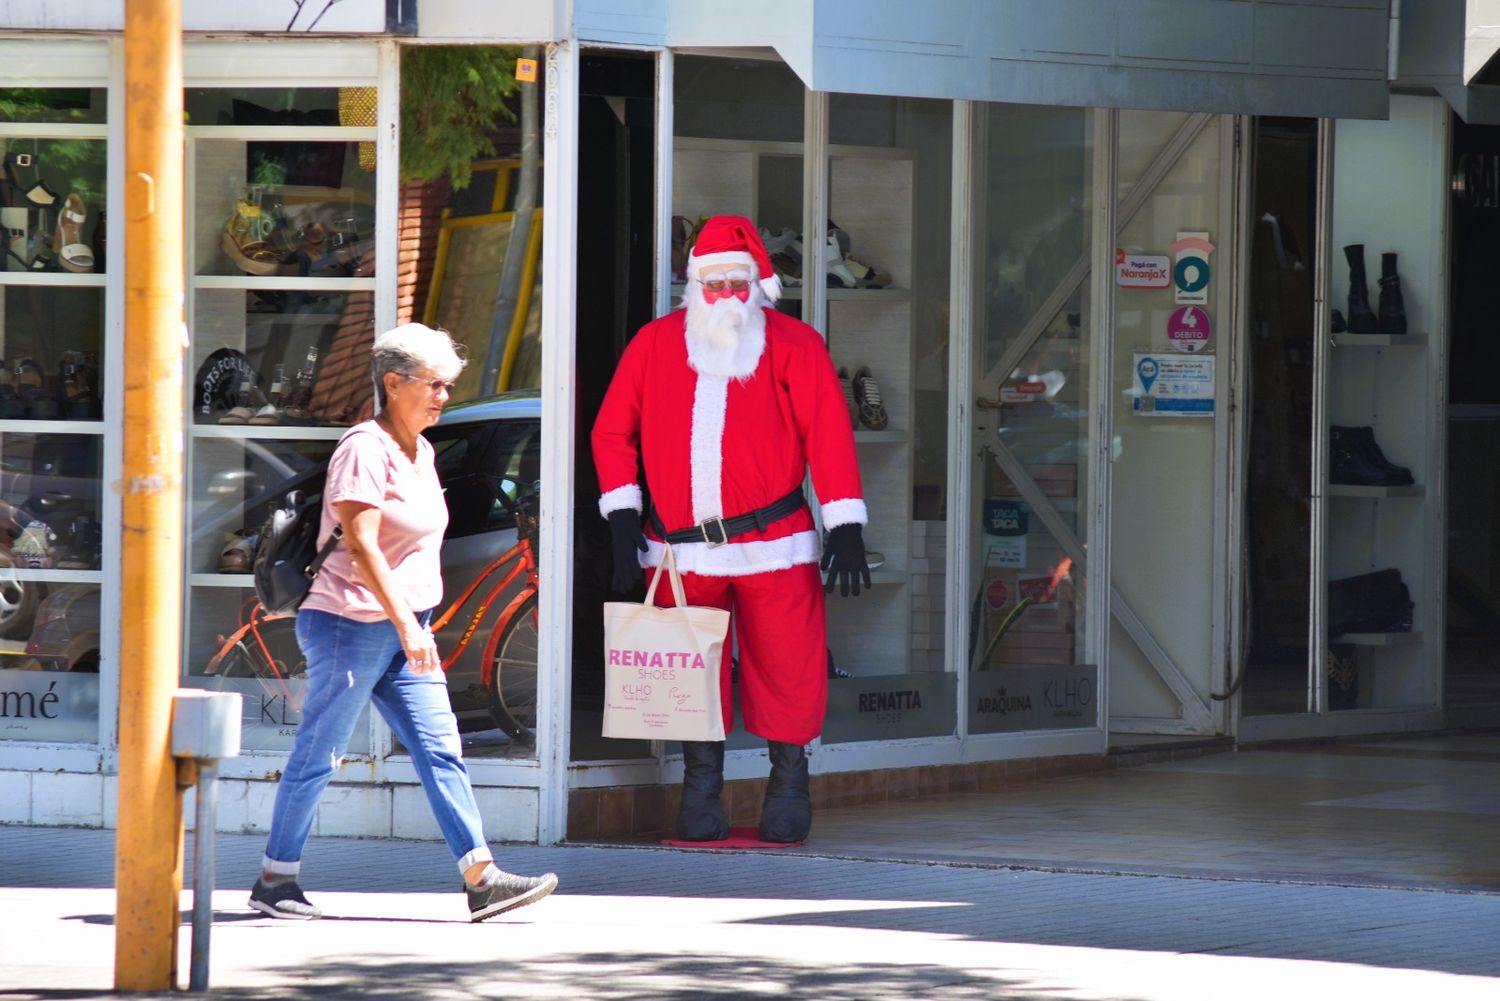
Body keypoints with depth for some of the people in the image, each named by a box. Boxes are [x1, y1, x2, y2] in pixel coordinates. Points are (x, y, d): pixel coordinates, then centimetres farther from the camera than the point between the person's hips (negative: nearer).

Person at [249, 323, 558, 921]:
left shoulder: (420, 451, 15)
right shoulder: (366, 449, -14)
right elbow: (361, 542, -22)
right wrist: (406, 623, -27)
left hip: (404, 629, 9)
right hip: (352, 624, -9)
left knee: (440, 750, 1)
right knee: (318, 756, -1)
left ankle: (481, 878, -4)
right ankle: (275, 881, 8)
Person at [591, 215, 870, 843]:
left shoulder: (793, 346, 2)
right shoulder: (657, 345, 8)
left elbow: (828, 435, -4)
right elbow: (612, 430, 10)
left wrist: (846, 529, -11)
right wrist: (622, 520, 1)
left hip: (774, 544, -2)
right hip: (681, 550, 2)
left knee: (784, 670, 0)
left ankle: (788, 787, 18)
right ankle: (700, 804, 16)